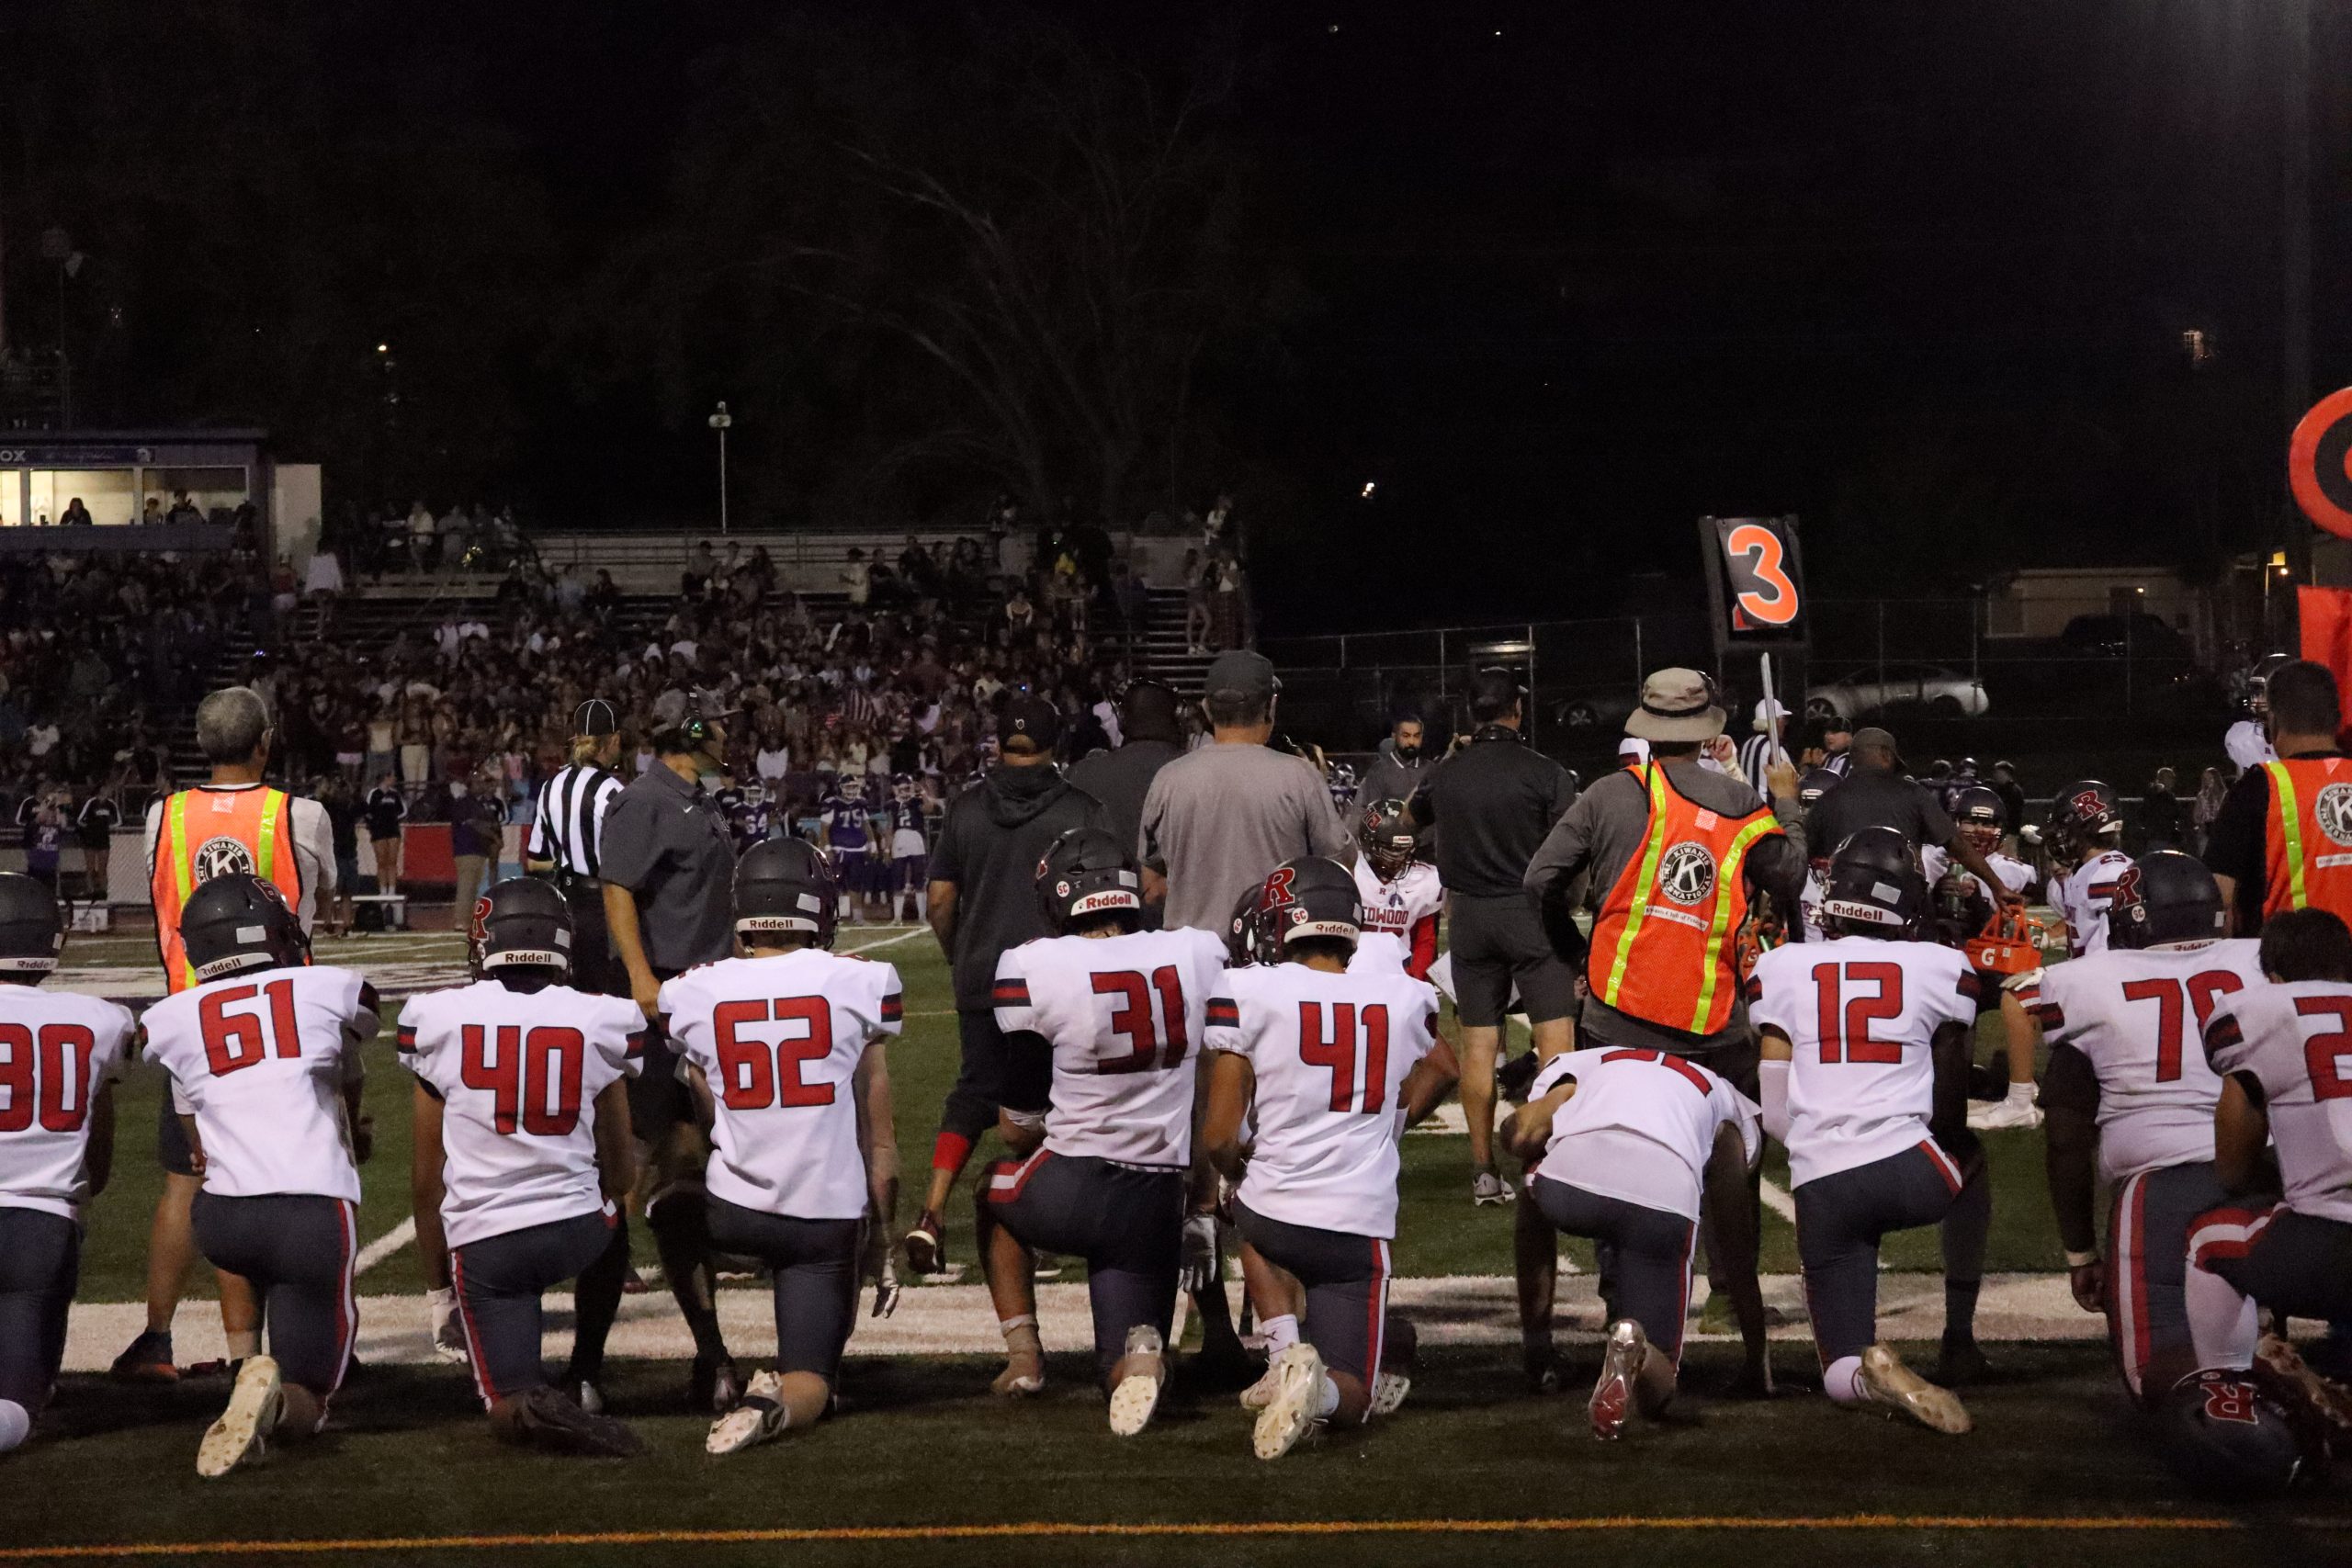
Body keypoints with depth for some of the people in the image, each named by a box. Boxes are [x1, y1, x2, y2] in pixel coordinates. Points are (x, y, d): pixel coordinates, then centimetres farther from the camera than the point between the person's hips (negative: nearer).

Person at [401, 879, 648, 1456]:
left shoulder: (438, 1018, -3)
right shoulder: (602, 1021, -1)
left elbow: (427, 1176, 3)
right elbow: (618, 1169, 10)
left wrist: (437, 1285, 15)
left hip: (480, 1241, -1)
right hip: (577, 1227, 1)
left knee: (510, 1411, 8)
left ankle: (529, 1408, -27)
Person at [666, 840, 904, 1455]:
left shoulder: (691, 994, -2)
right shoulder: (860, 981, -7)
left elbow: (712, 1123, 11)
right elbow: (879, 1139, -2)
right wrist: (880, 1241, 9)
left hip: (731, 1214, 2)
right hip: (829, 1219, -2)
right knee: (809, 1385, 6)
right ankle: (778, 1400, -28)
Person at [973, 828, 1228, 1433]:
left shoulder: (1032, 969, -10)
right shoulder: (1199, 954, 2)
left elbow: (1018, 1127, -2)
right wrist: (1204, 1203, 20)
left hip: (1069, 1191, -3)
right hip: (1160, 1203, 3)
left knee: (995, 1195, 34)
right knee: (1130, 1376, 17)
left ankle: (1023, 1351, 24)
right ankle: (1140, 1352, -18)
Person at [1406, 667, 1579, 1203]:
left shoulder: (1446, 774, 3)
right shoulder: (1545, 773, -9)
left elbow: (1411, 815, 25)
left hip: (1468, 913, 4)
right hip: (1531, 912, -4)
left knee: (1479, 1043, 7)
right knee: (1555, 1036, -2)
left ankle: (1484, 1171, 10)